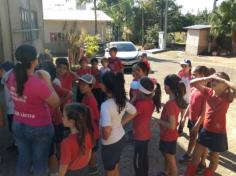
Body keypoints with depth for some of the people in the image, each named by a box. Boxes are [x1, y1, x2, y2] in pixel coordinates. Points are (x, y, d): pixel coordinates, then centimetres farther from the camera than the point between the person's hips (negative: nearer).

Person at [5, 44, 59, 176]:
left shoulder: (11, 78, -10)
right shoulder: (38, 84, -30)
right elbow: (56, 103, -16)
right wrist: (47, 81, -14)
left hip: (18, 125, 6)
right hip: (40, 128, -6)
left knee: (23, 158, 25)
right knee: (40, 160, 16)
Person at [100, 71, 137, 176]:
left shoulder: (106, 105, -30)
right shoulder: (122, 100, -8)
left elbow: (107, 129, -40)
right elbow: (134, 113, 9)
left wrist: (104, 137, -18)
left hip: (110, 144, -7)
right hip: (121, 138, 7)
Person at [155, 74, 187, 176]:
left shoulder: (170, 104, -30)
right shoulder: (177, 100, -3)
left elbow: (172, 126, -29)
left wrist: (159, 121, -15)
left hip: (168, 137, -9)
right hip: (168, 136, 9)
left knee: (171, 161, 11)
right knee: (167, 157, 30)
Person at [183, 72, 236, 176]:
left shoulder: (227, 96, -16)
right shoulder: (208, 92, -4)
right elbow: (192, 83, -5)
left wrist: (222, 80, -30)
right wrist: (208, 78, -14)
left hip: (218, 133, -4)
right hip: (205, 130, 4)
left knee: (214, 158, 17)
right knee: (196, 154, 17)